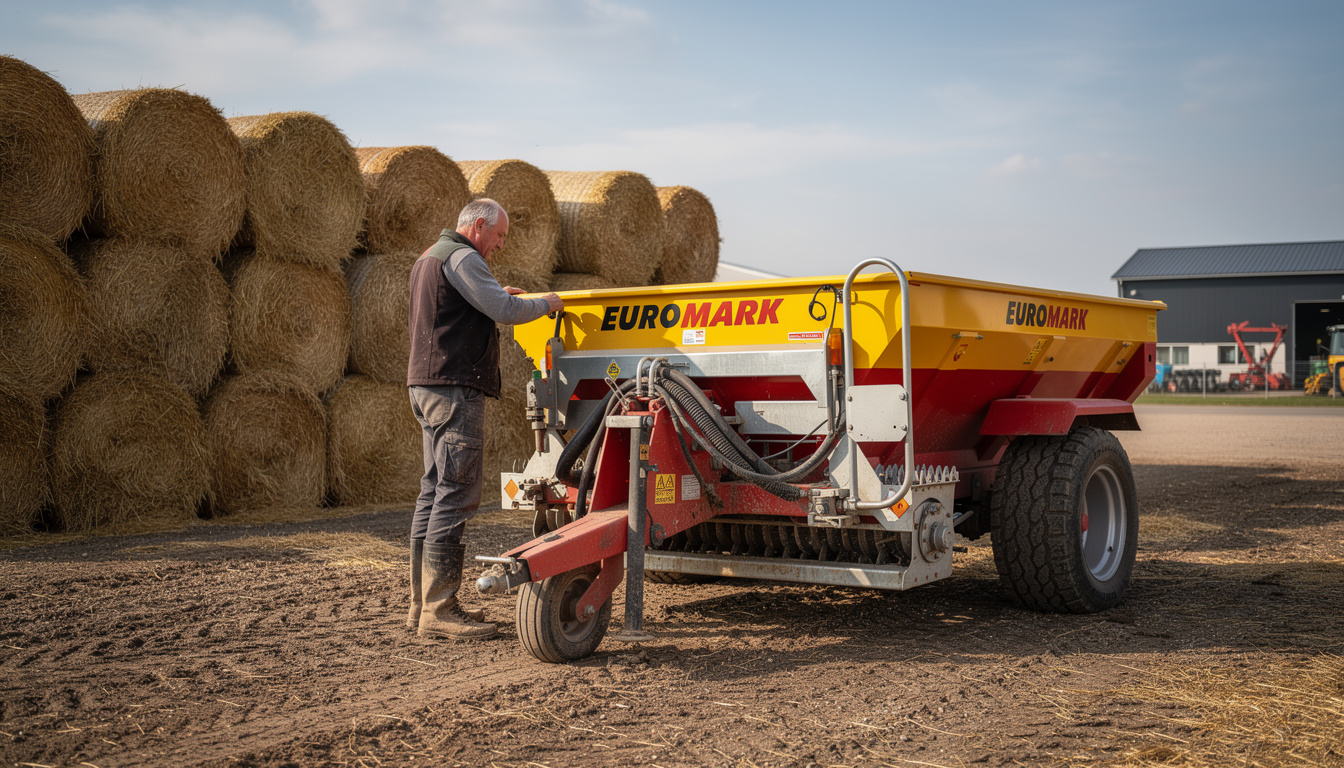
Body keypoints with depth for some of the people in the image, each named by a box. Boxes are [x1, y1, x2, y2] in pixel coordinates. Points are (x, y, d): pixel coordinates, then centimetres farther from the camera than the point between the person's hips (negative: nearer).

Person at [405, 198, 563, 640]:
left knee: (435, 491, 12)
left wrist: (496, 297, 24)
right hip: (455, 387, -11)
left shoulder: (429, 258, 22)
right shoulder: (462, 257, -10)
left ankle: (423, 603, 15)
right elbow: (506, 312, -17)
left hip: (426, 385, 11)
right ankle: (438, 611, -12)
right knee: (456, 493, -11)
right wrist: (545, 303, 0)